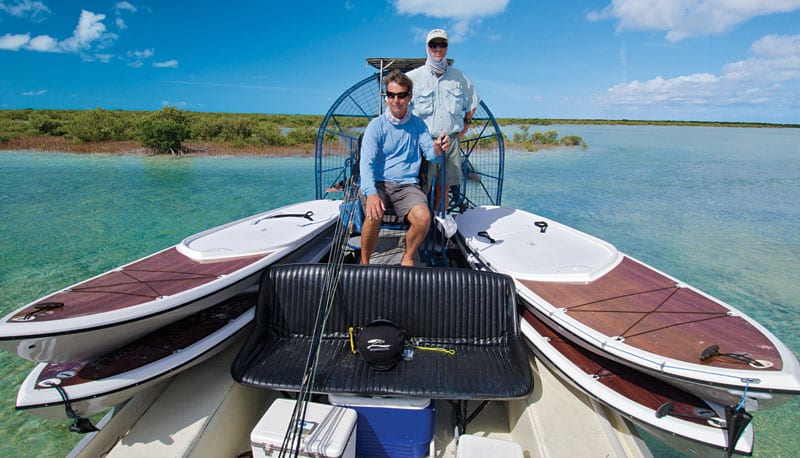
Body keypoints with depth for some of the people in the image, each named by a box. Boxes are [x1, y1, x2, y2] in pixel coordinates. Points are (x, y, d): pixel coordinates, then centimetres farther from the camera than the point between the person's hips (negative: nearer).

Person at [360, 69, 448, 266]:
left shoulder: (417, 124, 11)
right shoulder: (376, 125, 1)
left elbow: (430, 154, 3)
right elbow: (366, 162, -9)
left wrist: (437, 150, -24)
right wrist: (371, 193, -28)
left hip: (407, 184, 2)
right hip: (377, 183, -1)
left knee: (423, 217, -27)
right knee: (374, 216, -32)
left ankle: (408, 258, 1)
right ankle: (364, 263, -6)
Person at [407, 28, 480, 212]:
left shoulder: (459, 77, 12)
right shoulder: (413, 77, 1)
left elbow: (472, 102, 28)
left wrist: (466, 123, 16)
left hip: (451, 140, 3)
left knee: (443, 188, 6)